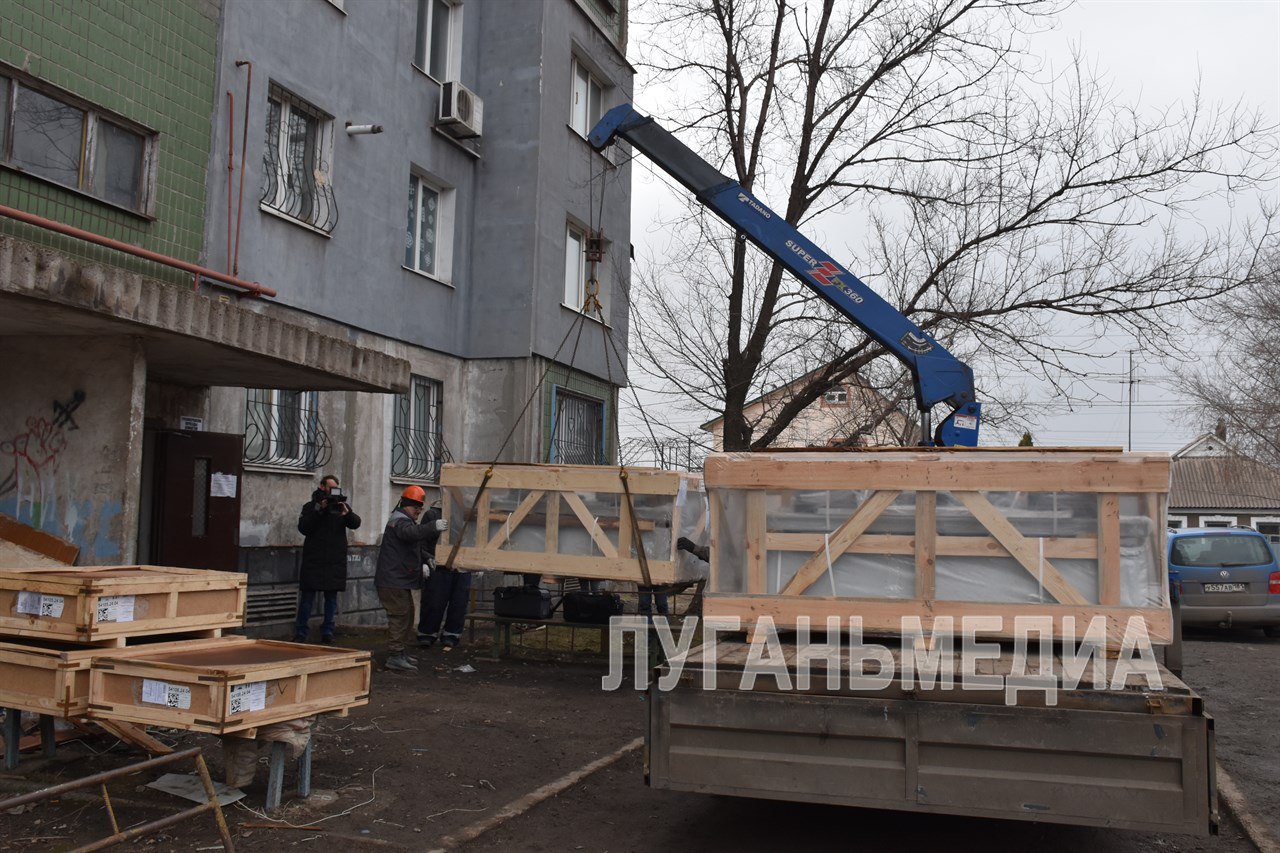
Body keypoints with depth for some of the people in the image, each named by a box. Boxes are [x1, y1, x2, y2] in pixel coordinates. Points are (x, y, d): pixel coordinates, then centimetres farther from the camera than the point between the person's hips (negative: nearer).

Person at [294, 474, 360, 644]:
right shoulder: (310, 506, 3)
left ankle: (328, 632, 15)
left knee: (331, 597, 7)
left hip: (335, 561, 3)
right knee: (307, 597, -1)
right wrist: (319, 510, -18)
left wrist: (348, 513, -24)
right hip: (313, 560, -3)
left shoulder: (341, 506, 10)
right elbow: (303, 528, -10)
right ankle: (301, 633, 6)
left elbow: (356, 523, -3)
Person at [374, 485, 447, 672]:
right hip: (393, 580, -11)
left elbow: (417, 547, 29)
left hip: (401, 580, 11)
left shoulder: (407, 521, 21)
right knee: (400, 616, -11)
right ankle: (395, 657, -10)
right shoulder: (399, 521, -14)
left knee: (407, 615, 17)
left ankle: (401, 652, 26)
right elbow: (412, 532, -37)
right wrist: (433, 527, -50)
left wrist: (422, 563, 12)